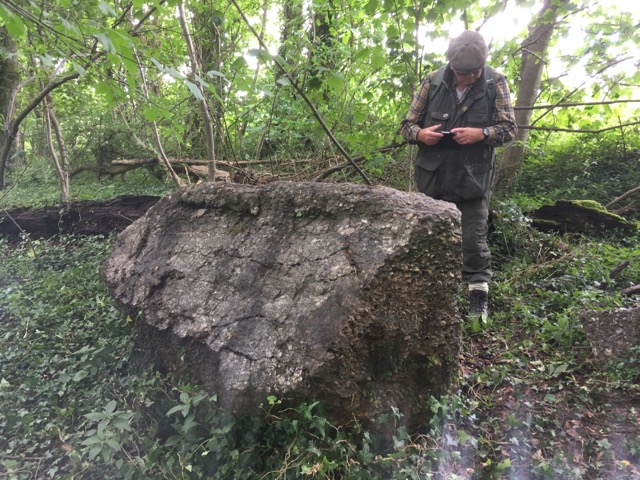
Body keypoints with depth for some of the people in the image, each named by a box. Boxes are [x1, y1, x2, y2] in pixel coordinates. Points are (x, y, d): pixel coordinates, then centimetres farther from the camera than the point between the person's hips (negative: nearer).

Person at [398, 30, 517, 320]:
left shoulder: (495, 83, -2)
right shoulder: (432, 82, 0)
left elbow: (509, 129, -1)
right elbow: (407, 124, 4)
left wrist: (480, 134, -21)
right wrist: (420, 134, -19)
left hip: (473, 180, -2)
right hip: (434, 178, 2)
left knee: (473, 241, 2)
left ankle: (479, 300, 16)